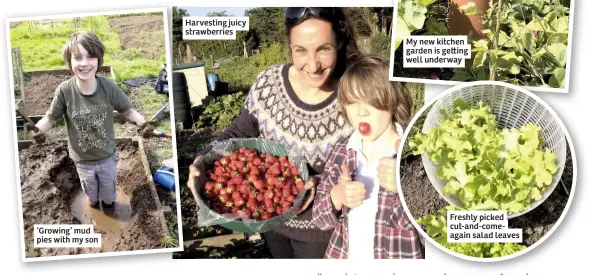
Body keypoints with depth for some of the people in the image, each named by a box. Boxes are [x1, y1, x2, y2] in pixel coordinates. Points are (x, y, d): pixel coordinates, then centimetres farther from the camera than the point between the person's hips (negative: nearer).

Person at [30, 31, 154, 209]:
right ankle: (94, 204, 62)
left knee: (109, 190, 27)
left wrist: (142, 122, -34)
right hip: (82, 159, 0)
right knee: (90, 191, 29)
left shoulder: (109, 87, -25)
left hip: (107, 156, 0)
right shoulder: (64, 91, -26)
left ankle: (108, 204, 60)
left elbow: (128, 111, -13)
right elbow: (51, 117, -12)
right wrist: (38, 129, -34)